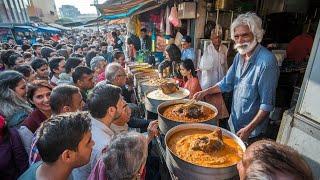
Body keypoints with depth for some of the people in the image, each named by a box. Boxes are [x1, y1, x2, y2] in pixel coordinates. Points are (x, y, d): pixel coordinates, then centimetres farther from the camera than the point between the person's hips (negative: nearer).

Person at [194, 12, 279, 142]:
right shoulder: (239, 56, 0)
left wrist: (249, 129, -23)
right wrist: (205, 92, -1)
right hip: (234, 123, 7)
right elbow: (226, 83, 9)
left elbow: (267, 104, -23)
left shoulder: (267, 61, -24)